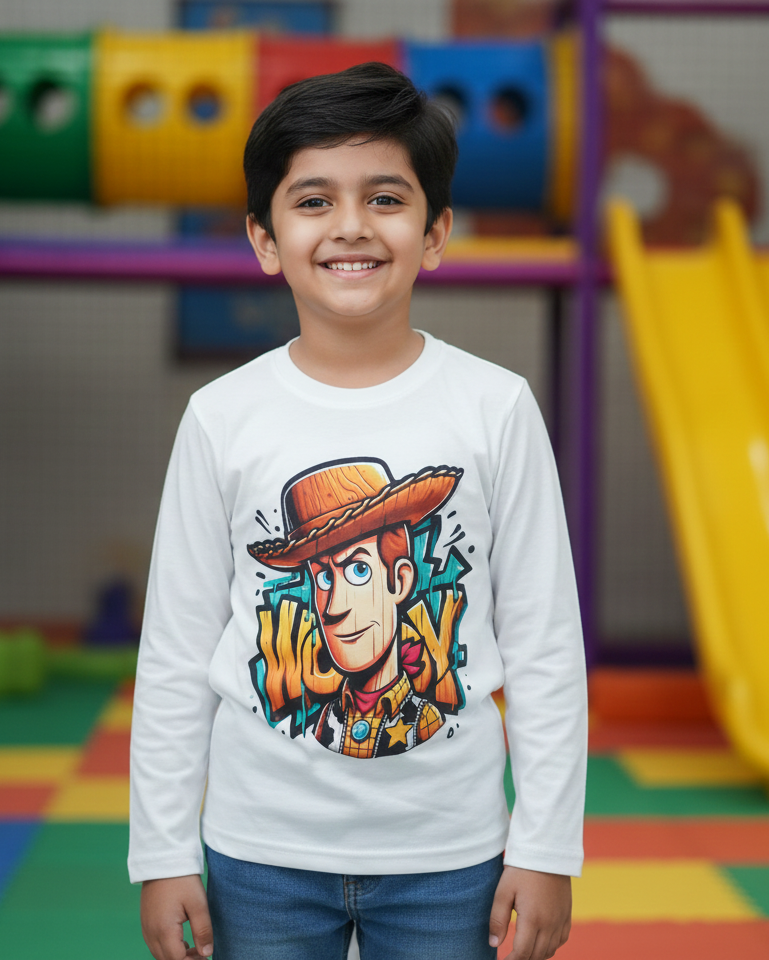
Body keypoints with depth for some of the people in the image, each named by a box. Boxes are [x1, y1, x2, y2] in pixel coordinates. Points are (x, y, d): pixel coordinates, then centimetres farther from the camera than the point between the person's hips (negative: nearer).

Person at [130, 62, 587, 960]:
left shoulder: (496, 407, -6)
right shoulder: (222, 417, -4)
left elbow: (545, 642, -2)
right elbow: (176, 652, 1)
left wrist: (548, 847, -2)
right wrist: (161, 852, 2)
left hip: (448, 852, 0)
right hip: (261, 850, 1)